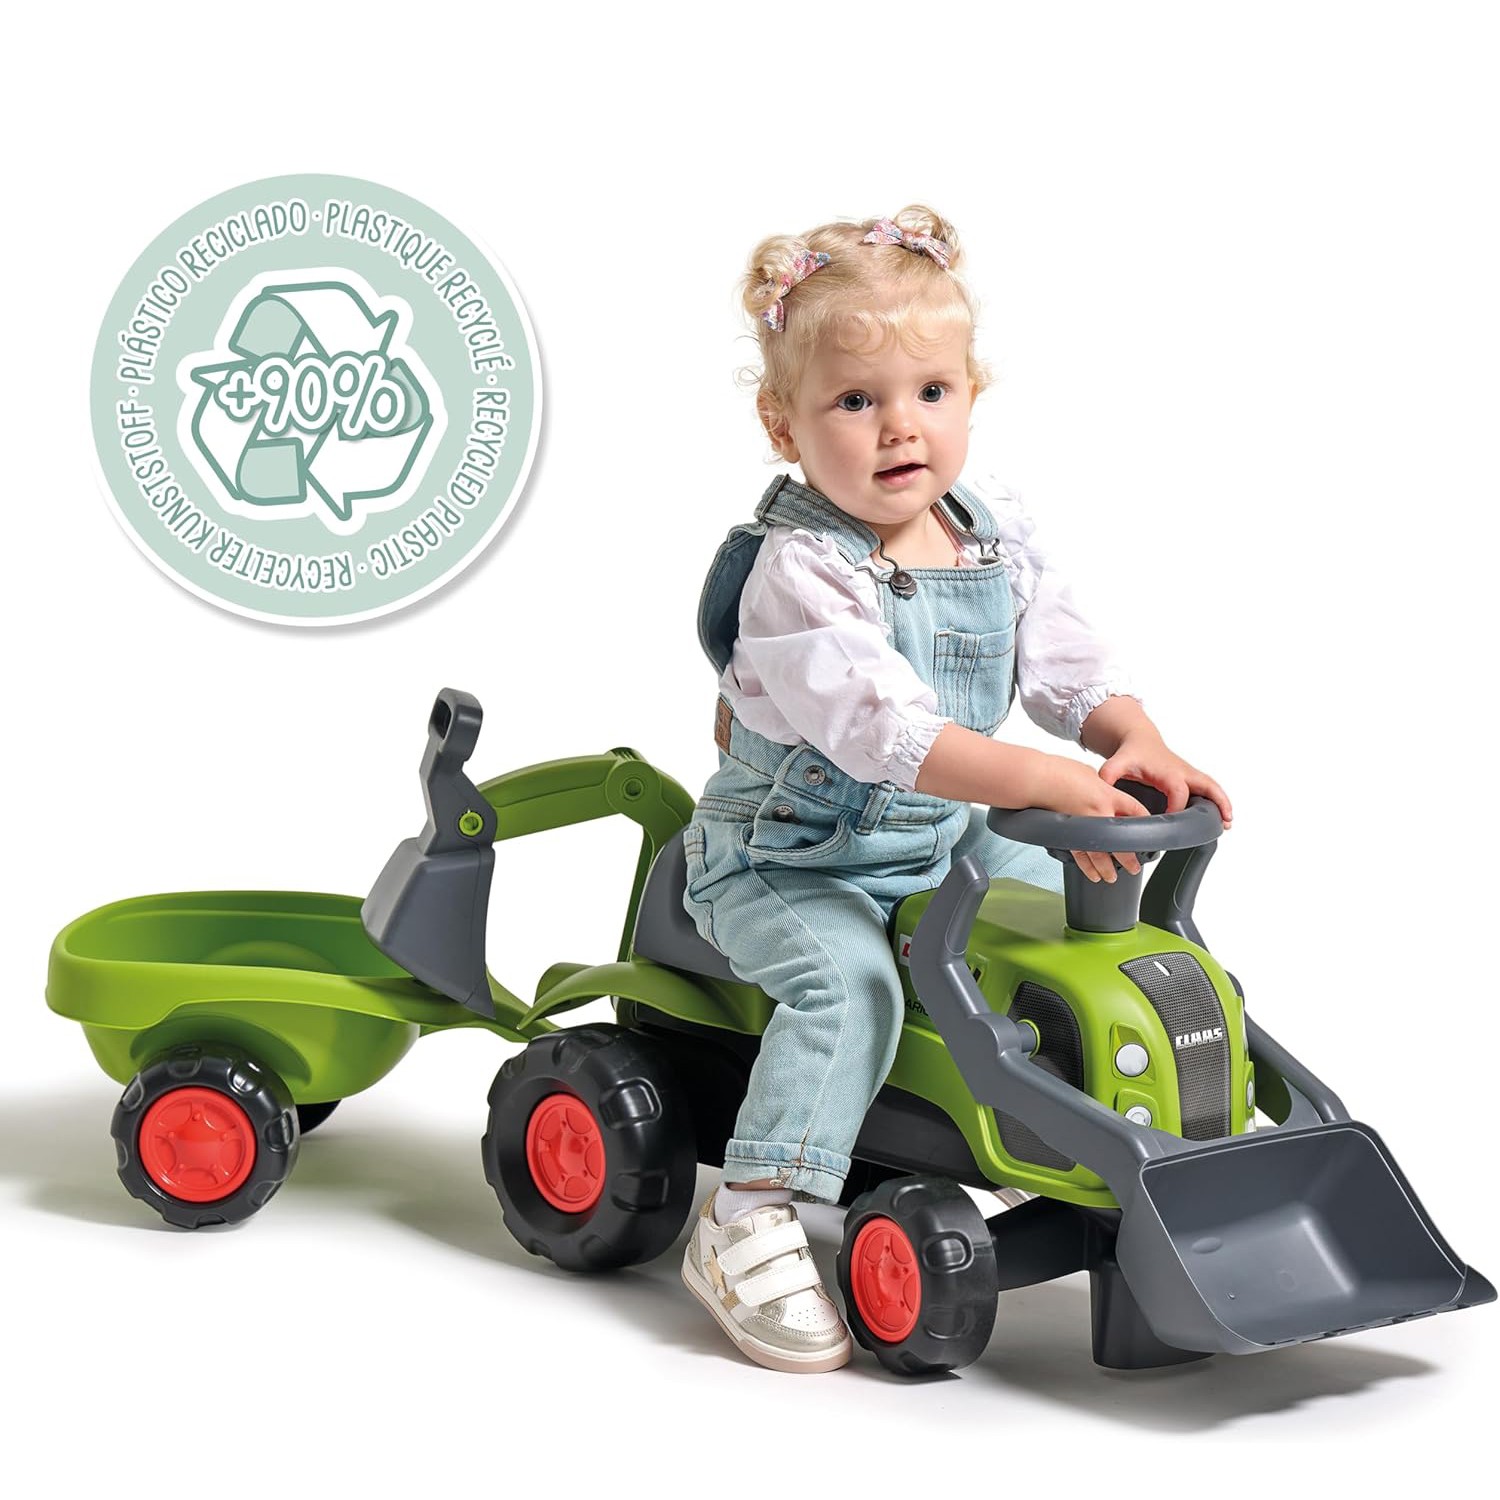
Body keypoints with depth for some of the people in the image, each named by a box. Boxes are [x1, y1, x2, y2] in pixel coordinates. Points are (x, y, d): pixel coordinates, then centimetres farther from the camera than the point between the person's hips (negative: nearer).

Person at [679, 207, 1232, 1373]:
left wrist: (1139, 742, -20)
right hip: (786, 862, -7)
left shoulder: (995, 535, 0)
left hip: (940, 841, 8)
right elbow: (884, 728, -37)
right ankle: (752, 1228, -28)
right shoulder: (798, 573, -25)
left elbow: (1065, 657, 2)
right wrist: (1050, 783, -45)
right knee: (847, 976, -32)